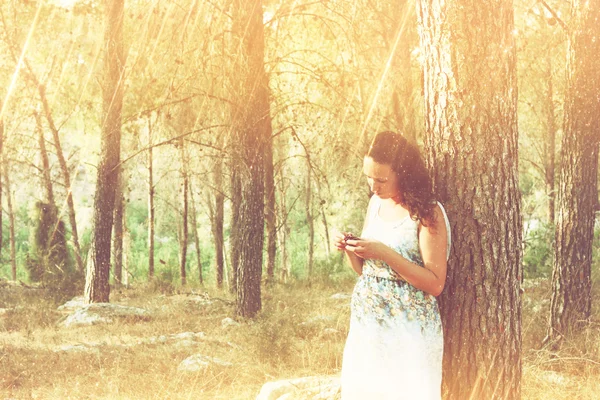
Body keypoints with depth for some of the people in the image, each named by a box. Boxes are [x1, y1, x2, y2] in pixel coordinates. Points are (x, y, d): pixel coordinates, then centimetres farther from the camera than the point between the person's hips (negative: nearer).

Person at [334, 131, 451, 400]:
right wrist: (349, 249, -4)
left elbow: (435, 284, -18)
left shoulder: (428, 213, -13)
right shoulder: (376, 203, 8)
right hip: (366, 326, 6)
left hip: (408, 332, -6)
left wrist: (385, 253, -23)